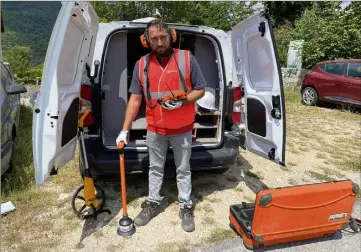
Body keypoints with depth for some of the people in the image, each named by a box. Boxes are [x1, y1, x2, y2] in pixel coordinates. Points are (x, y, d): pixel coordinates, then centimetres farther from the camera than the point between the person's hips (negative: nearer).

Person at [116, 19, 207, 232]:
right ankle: (153, 203, 37)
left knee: (183, 170, 13)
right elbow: (135, 99, 0)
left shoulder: (187, 59, -8)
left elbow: (200, 90, -3)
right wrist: (125, 130, -2)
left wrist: (182, 101, -22)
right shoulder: (141, 65, -2)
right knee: (155, 168, 18)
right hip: (154, 130, 2)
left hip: (182, 130, -2)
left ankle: (186, 207, 31)